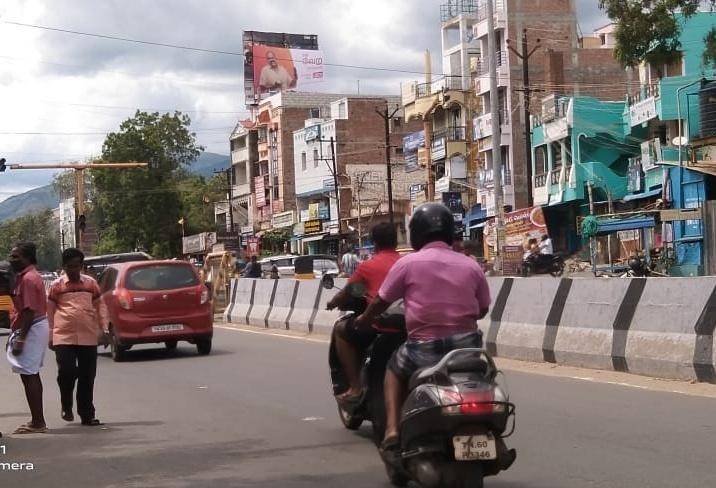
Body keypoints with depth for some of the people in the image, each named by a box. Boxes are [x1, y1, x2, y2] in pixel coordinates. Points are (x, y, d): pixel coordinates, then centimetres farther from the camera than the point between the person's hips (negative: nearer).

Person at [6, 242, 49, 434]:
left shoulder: (28, 279, -17)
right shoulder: (28, 276, 15)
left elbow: (30, 311, -22)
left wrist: (20, 338, -23)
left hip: (31, 329, -11)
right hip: (37, 327, 11)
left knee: (28, 375, -8)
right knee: (32, 375, 15)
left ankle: (37, 422, -7)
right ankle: (38, 420, 20)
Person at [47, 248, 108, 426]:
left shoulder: (91, 283, 10)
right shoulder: (56, 285, 5)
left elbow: (100, 306, 14)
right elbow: (49, 311, 7)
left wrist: (104, 329, 7)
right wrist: (50, 336, 4)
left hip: (88, 338, 2)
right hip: (64, 338, -2)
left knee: (87, 377, 4)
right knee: (66, 372, -13)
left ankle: (87, 415, 12)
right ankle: (66, 407, 12)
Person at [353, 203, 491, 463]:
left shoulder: (408, 263, -3)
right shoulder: (470, 265, 5)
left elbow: (382, 301, 7)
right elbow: (482, 309, 14)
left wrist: (363, 320, 27)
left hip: (426, 348, -2)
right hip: (468, 346, 2)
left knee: (395, 368, 27)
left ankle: (392, 431, 7)